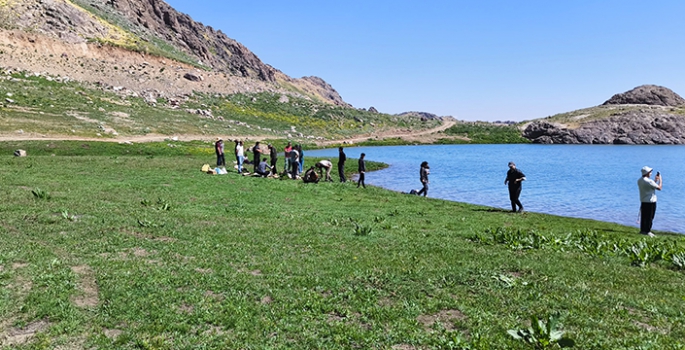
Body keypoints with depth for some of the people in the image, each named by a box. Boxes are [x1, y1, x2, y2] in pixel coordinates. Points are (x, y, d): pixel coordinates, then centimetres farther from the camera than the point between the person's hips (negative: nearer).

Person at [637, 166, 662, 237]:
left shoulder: (639, 180, 5)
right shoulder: (649, 181, -21)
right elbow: (659, 188, -13)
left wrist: (655, 180, 16)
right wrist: (660, 180, 0)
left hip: (643, 201, 8)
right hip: (650, 202, -8)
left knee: (643, 217, 13)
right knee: (649, 217, 2)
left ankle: (642, 230, 19)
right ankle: (648, 231, 8)